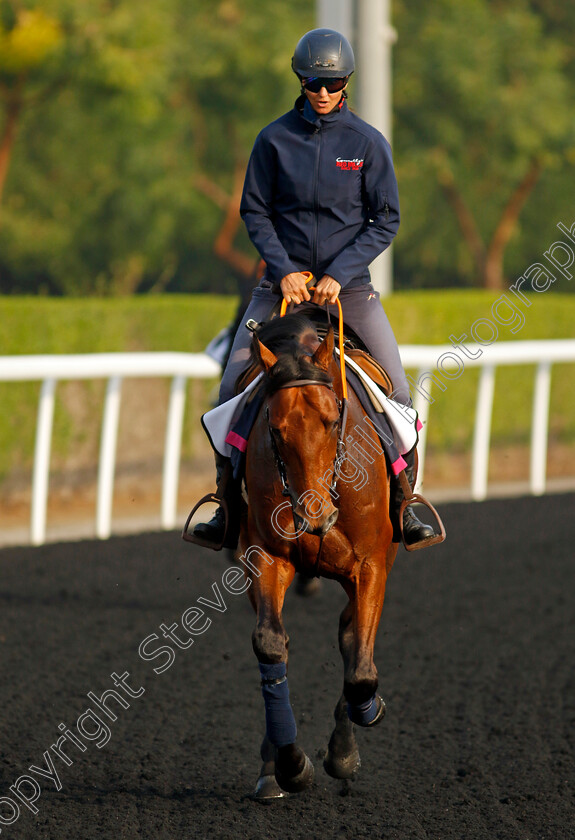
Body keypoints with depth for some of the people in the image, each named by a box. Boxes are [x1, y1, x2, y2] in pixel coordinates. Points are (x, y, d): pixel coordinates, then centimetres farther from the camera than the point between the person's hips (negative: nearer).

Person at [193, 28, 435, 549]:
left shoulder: (368, 143, -3)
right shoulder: (275, 139, -1)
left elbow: (385, 221, -2)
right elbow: (254, 211, 3)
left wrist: (339, 275, -13)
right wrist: (283, 269, -11)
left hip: (348, 284, 0)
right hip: (285, 280, 0)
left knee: (396, 390, -10)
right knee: (234, 385, -11)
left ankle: (403, 502, 5)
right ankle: (229, 501, 0)